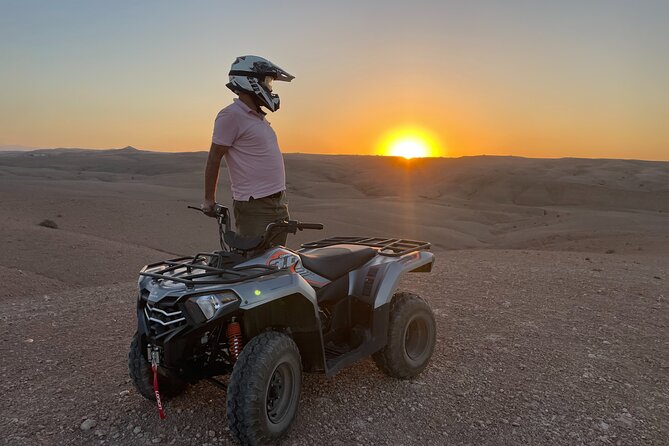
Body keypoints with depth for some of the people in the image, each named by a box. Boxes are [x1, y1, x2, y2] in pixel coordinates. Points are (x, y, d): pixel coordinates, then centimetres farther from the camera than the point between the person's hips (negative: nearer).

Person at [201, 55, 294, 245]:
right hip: (254, 208, -9)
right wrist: (209, 200, -6)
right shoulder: (231, 115, -10)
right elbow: (214, 158, -9)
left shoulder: (259, 117, 18)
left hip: (279, 206, 9)